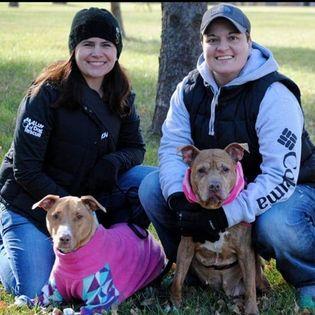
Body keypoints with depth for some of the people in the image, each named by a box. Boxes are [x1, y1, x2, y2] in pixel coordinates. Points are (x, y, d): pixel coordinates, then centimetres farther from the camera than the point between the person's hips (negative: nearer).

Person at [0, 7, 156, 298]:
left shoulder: (120, 96, -1)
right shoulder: (47, 94, -19)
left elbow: (136, 148, 3)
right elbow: (25, 169, -19)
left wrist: (112, 164, -21)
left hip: (89, 195, 5)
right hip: (31, 204, -5)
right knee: (34, 292, -14)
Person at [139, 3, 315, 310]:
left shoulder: (274, 96, -23)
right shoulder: (190, 88, -5)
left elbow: (280, 177, -30)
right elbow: (172, 146, -12)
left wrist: (225, 216, -37)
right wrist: (179, 200, -32)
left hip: (285, 190, -5)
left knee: (277, 224, -40)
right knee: (152, 187, -13)